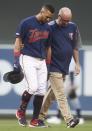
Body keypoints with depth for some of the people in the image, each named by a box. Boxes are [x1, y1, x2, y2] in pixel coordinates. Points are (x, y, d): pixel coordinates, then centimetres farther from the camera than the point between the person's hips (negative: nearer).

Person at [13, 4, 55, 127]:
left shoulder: (47, 28, 13)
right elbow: (18, 41, -6)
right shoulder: (26, 23, -6)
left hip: (41, 61, 6)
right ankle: (21, 112, 2)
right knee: (33, 87, -19)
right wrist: (16, 60, -13)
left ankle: (35, 120, 7)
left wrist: (48, 65, 16)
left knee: (41, 91, 0)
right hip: (28, 59, -6)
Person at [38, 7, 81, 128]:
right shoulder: (50, 28, -10)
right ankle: (69, 119, -16)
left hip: (65, 67, 6)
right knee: (61, 95, -10)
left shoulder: (73, 27, 6)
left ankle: (40, 116, 24)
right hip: (54, 67, -6)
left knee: (53, 92, 13)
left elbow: (75, 47, 14)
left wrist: (77, 64, 10)